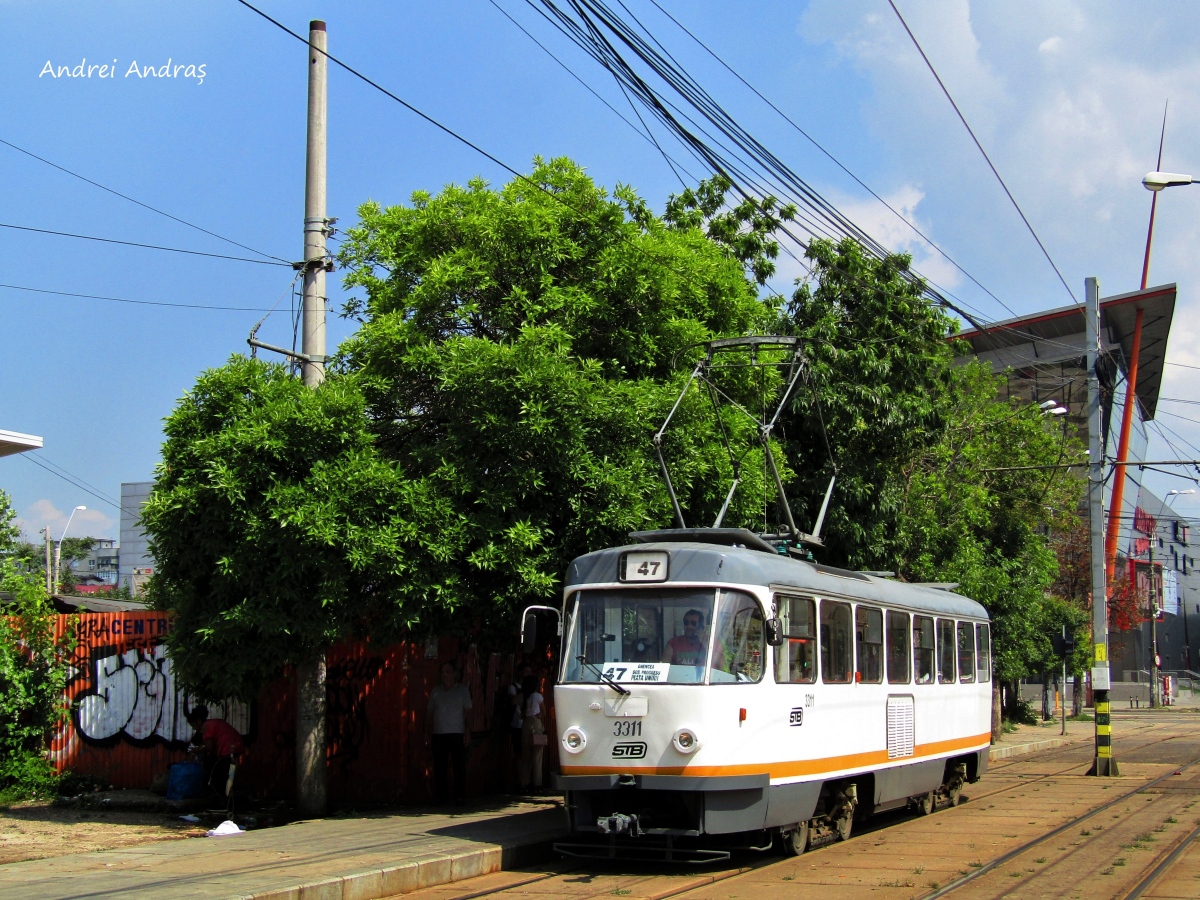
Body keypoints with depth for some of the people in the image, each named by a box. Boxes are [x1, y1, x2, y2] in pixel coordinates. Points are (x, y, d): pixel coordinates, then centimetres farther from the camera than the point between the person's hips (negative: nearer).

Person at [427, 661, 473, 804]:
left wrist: (467, 732, -6)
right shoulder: (436, 690, 12)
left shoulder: (462, 690, 5)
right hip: (439, 734, 3)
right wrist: (428, 732, 8)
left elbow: (467, 712, 2)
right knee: (439, 767, 2)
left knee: (459, 766, -3)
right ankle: (441, 796, 8)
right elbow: (430, 713, 15)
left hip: (457, 733, -3)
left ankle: (460, 795, 2)